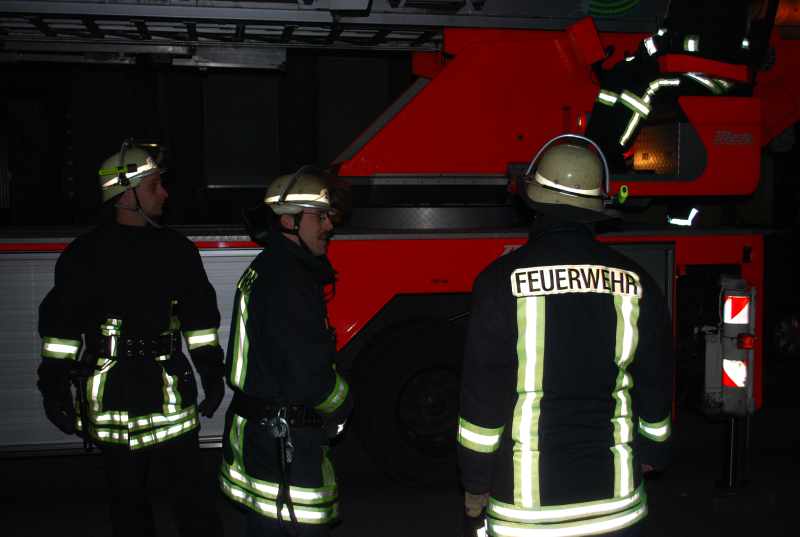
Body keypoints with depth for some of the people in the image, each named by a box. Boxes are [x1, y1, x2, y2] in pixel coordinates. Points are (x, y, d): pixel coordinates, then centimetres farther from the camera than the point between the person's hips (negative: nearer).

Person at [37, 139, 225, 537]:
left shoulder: (177, 249, 8)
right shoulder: (85, 254, -1)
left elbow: (200, 316, 11)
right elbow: (60, 324, 0)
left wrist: (211, 370, 8)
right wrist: (54, 385, -3)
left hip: (169, 389, 1)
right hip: (111, 395, -1)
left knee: (190, 488, 1)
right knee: (127, 493, 12)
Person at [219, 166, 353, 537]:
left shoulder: (264, 269, 13)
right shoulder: (287, 280, -21)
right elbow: (309, 373, -25)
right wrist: (342, 405, -5)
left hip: (253, 435, 11)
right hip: (282, 449, -11)